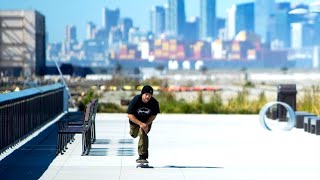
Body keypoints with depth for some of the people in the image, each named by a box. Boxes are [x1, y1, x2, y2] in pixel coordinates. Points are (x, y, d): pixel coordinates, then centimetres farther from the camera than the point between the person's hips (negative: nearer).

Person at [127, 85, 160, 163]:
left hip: (147, 121, -1)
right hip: (135, 121, 1)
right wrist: (140, 124, -39)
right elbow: (129, 115, -29)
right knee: (134, 135, 20)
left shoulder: (154, 102, -26)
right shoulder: (135, 100, -31)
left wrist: (147, 124, -27)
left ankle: (142, 156, -22)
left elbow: (154, 115, -11)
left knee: (143, 133, -24)